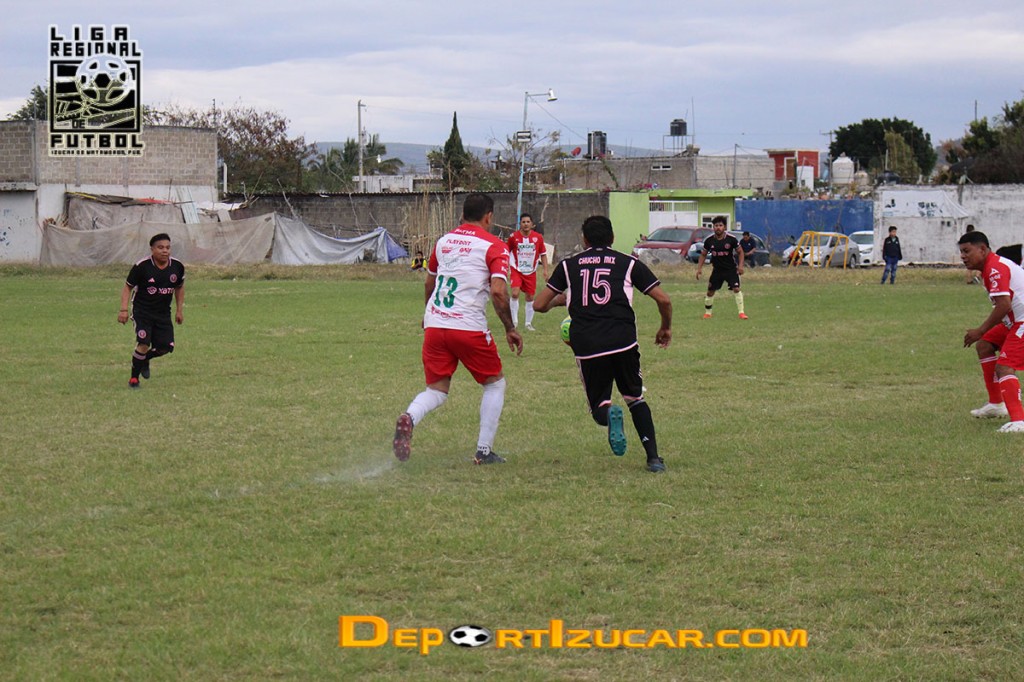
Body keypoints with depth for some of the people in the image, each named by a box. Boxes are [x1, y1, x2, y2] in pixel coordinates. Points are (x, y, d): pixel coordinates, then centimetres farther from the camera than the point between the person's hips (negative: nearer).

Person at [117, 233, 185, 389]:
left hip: (163, 313, 5)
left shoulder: (177, 266, -5)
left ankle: (145, 359, 33)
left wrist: (179, 310, 13)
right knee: (144, 343, -19)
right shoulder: (141, 266, -17)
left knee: (166, 347, -1)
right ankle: (134, 379, -1)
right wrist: (124, 310, -16)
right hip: (142, 310, -5)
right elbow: (127, 287, -7)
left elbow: (179, 287, 14)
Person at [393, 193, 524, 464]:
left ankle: (409, 418, -21)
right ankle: (484, 451, 11)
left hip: (434, 324, 5)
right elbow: (498, 292, -15)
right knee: (495, 383, 16)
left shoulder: (444, 241, 15)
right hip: (469, 327, -5)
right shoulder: (494, 246, -3)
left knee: (436, 391, 11)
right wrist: (510, 329, -3)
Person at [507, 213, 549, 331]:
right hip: (516, 271, -2)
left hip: (531, 272, 2)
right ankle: (514, 320, -9)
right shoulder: (514, 237, -8)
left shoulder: (538, 237, -3)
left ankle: (529, 323, 22)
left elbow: (542, 255, 6)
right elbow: (507, 253, 4)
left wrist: (545, 270, 1)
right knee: (515, 294, -21)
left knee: (530, 297, 8)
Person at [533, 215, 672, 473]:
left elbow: (539, 305, 13)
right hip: (623, 342, 0)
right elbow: (663, 300, 8)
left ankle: (609, 413, -23)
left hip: (586, 346, 0)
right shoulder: (629, 263, 14)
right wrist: (666, 327, 27)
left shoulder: (568, 265, 16)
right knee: (635, 399, 21)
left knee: (599, 406, 15)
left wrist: (560, 300, 36)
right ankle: (653, 457, 7)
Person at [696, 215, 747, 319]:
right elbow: (703, 254, 8)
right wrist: (699, 269, 1)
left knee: (736, 289, -16)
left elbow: (740, 252, -1)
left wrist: (740, 266, -12)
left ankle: (741, 312, -10)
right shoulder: (709, 240, -5)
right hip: (717, 270, 2)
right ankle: (707, 313, 23)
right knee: (710, 291, 4)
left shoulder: (731, 239, -12)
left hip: (731, 269, -2)